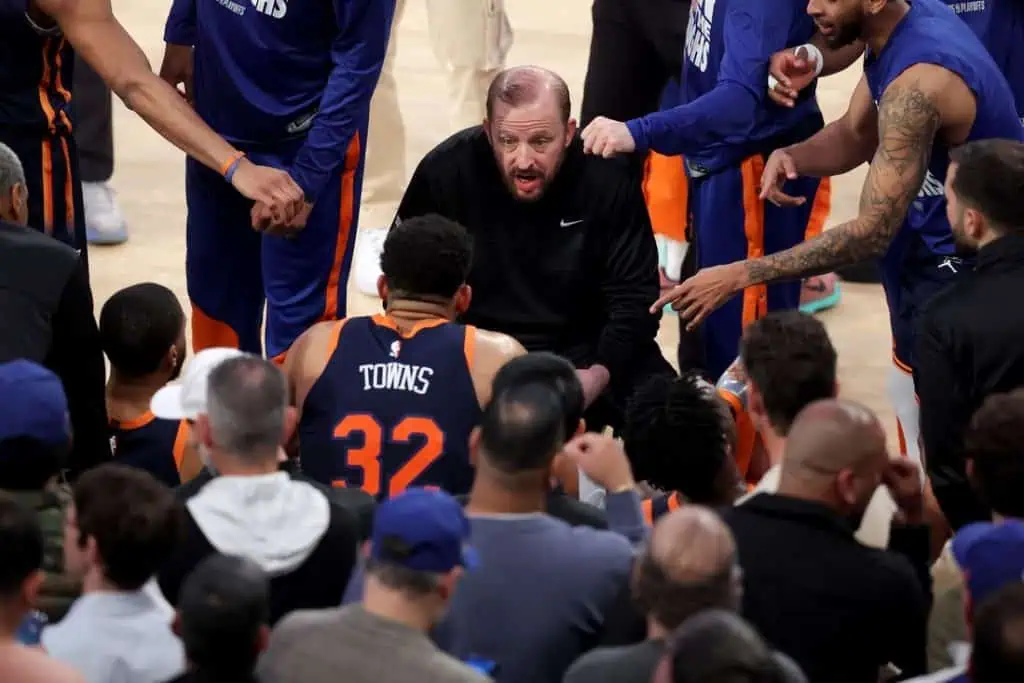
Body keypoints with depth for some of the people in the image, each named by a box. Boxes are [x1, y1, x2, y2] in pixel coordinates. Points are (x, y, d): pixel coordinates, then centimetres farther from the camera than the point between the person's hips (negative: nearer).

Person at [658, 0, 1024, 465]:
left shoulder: (919, 82, -33)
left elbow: (873, 232, -34)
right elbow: (854, 137, 7)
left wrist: (741, 276, -34)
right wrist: (791, 156, -16)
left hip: (969, 264, -10)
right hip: (935, 242, 10)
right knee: (909, 393, 23)